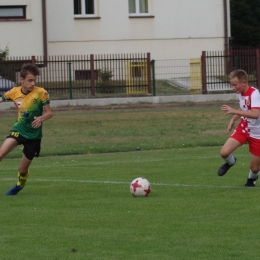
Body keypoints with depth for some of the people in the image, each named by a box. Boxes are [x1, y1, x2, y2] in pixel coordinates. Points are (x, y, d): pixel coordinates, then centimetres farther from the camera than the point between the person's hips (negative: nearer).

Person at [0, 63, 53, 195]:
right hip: (18, 130, 1)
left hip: (34, 134, -1)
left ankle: (19, 186, 40)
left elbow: (49, 113, -8)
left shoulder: (41, 93, -13)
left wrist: (40, 118, -28)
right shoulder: (14, 92, -6)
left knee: (23, 169, 8)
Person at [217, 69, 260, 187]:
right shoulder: (240, 93, -2)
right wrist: (233, 120, 9)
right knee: (224, 152, -16)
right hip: (243, 129, 6)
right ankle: (230, 162, 20)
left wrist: (234, 111, -43)